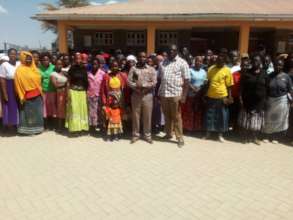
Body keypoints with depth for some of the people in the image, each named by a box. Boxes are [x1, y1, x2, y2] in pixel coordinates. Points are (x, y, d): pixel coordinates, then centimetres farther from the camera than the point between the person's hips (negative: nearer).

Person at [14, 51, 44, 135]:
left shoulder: (34, 68, 10)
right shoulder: (20, 70, -10)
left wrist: (40, 91, 10)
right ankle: (27, 129, 18)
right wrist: (22, 97, -15)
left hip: (37, 95, 6)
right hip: (28, 96, -6)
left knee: (37, 113, 14)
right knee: (27, 113, 6)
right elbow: (18, 84, -12)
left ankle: (36, 128, 28)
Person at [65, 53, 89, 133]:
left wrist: (86, 91, 4)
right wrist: (68, 92, -8)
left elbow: (86, 81, 7)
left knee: (82, 108, 7)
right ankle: (74, 126, 8)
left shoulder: (84, 68, 4)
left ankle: (82, 126, 19)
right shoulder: (72, 68, -2)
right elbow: (69, 81, -2)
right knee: (74, 108, -2)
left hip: (82, 91, 3)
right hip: (73, 90, -3)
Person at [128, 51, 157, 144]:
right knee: (135, 116, 7)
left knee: (147, 116, 5)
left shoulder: (151, 69, 5)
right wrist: (137, 87, -17)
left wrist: (142, 85, -14)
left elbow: (154, 82, -5)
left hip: (148, 95, 0)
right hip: (136, 95, 1)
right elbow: (129, 81, -2)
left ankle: (147, 135, 18)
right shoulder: (133, 68, 6)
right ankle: (135, 134, 20)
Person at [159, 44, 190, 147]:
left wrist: (184, 96, -13)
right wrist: (158, 93, 11)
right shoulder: (163, 63, 12)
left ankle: (180, 137, 11)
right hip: (163, 94, 5)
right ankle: (168, 133, 29)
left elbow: (186, 80, -6)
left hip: (176, 94, -4)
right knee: (167, 115, 14)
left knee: (176, 117, 1)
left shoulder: (182, 63, -2)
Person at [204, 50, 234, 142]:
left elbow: (229, 86, -5)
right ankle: (208, 133, 26)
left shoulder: (227, 71, -7)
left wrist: (229, 97, -8)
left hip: (222, 97, -3)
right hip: (210, 96, 3)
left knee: (221, 116, 8)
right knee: (209, 115, 11)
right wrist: (205, 93, 8)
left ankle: (220, 134, 22)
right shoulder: (211, 68, 3)